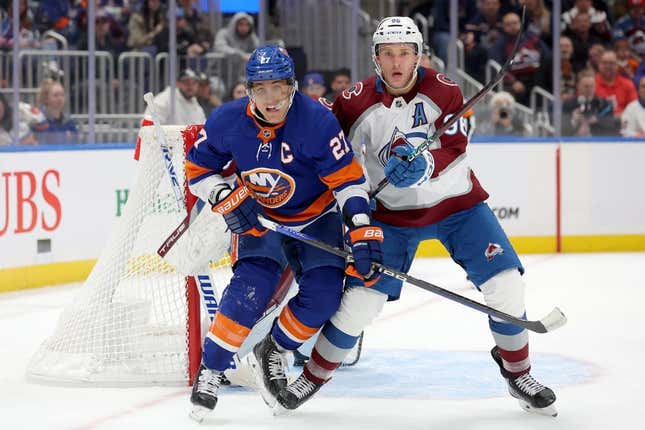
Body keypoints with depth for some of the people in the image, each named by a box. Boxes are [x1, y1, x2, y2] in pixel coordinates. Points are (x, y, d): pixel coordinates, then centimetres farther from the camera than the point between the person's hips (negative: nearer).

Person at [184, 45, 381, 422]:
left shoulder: (318, 122, -26)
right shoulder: (228, 122, -17)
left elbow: (349, 179, -22)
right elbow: (198, 169, -3)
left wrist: (362, 230, -31)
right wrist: (226, 198, -20)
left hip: (316, 218, 0)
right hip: (259, 218, 0)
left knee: (323, 296, -13)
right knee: (252, 290, -21)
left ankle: (273, 353, 14)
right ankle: (210, 369, -7)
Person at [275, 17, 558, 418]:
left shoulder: (444, 91, -12)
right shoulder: (356, 102, -10)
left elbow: (453, 149, -20)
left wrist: (424, 163, -40)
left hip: (456, 203, 0)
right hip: (391, 213, 0)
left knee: (505, 286, -10)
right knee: (360, 301, -8)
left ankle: (518, 371, 12)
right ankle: (314, 376, 14)